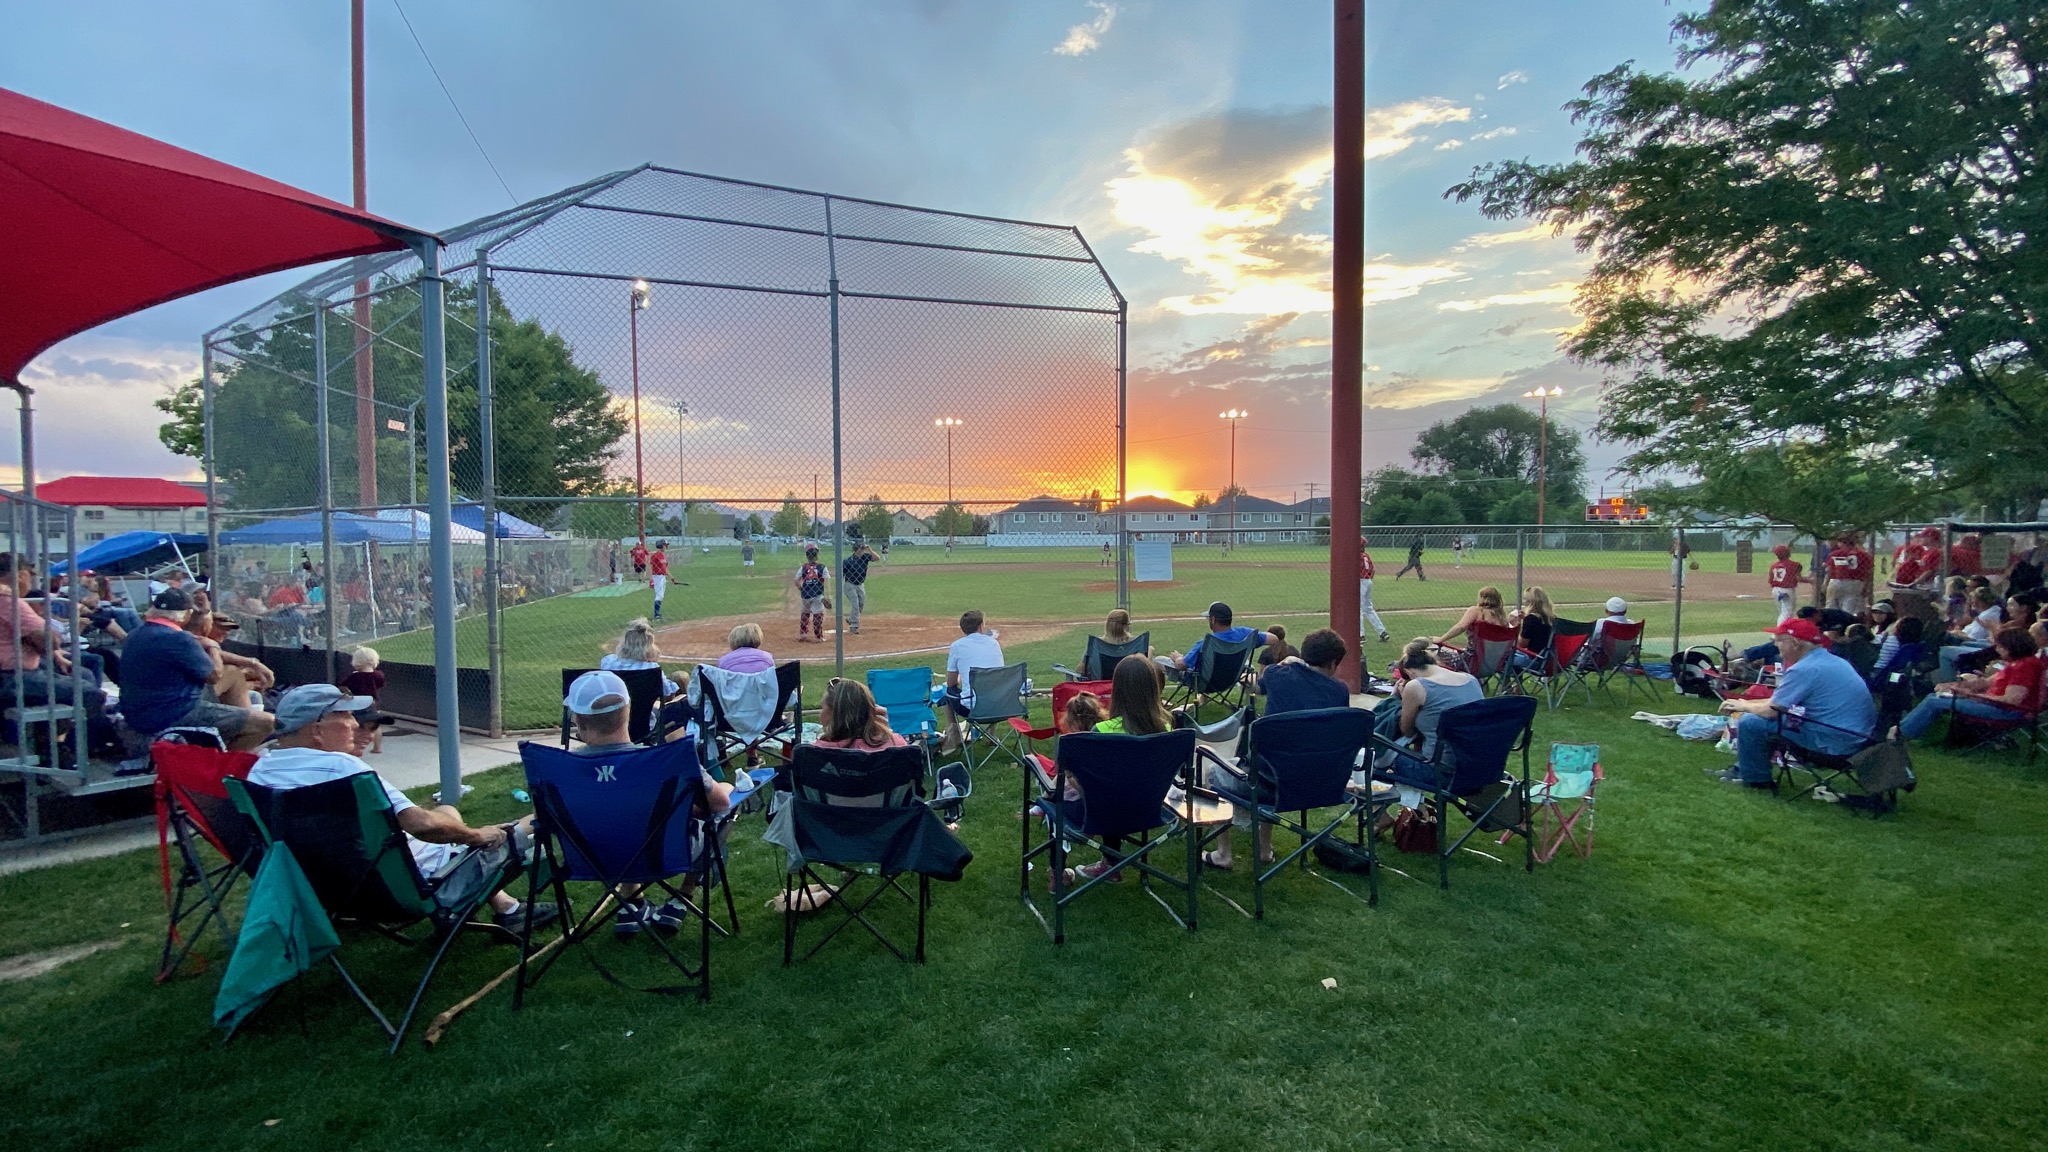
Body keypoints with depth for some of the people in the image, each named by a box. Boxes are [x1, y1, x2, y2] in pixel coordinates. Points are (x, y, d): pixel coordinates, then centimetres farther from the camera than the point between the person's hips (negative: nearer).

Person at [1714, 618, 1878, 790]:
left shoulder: (1804, 669, -21)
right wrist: (1747, 704, 17)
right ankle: (1745, 769, 29)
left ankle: (1756, 778, 12)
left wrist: (1744, 706, 4)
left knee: (1749, 722, -7)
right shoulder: (1831, 660, 10)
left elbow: (1770, 710, -16)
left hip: (1834, 741, -10)